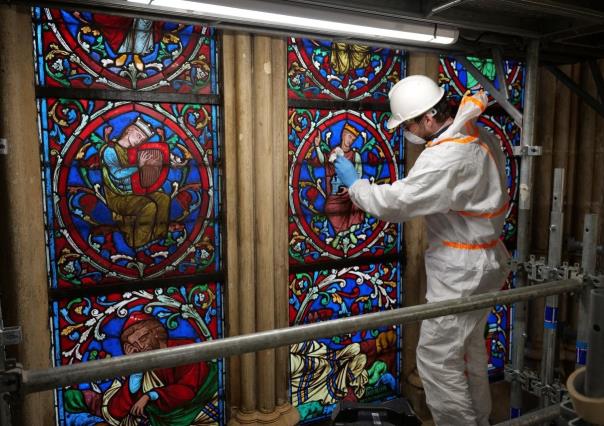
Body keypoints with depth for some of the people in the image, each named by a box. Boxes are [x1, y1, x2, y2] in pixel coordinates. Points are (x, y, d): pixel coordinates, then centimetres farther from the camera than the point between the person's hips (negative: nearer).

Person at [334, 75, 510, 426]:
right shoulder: (483, 138, 3)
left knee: (437, 359, 0)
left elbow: (393, 204, -27)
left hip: (461, 275, -10)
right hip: (483, 264, 10)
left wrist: (354, 184, -12)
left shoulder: (445, 158, -27)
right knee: (470, 350, 23)